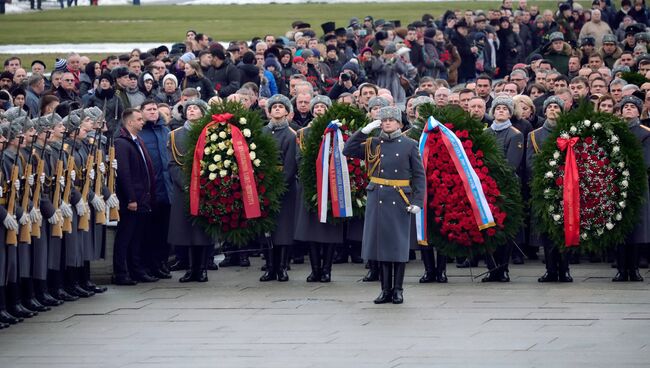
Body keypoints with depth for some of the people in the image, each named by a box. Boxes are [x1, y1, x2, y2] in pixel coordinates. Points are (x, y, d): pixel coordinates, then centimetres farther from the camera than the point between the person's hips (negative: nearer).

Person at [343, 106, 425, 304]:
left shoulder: (409, 145, 2)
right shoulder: (373, 144, 9)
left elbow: (419, 175, 0)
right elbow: (348, 150, 0)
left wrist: (417, 202, -8)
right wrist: (365, 130, -6)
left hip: (400, 202, -2)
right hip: (377, 200, 2)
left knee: (399, 245, 0)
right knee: (381, 243, 4)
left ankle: (398, 290, 8)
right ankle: (386, 289, 11)